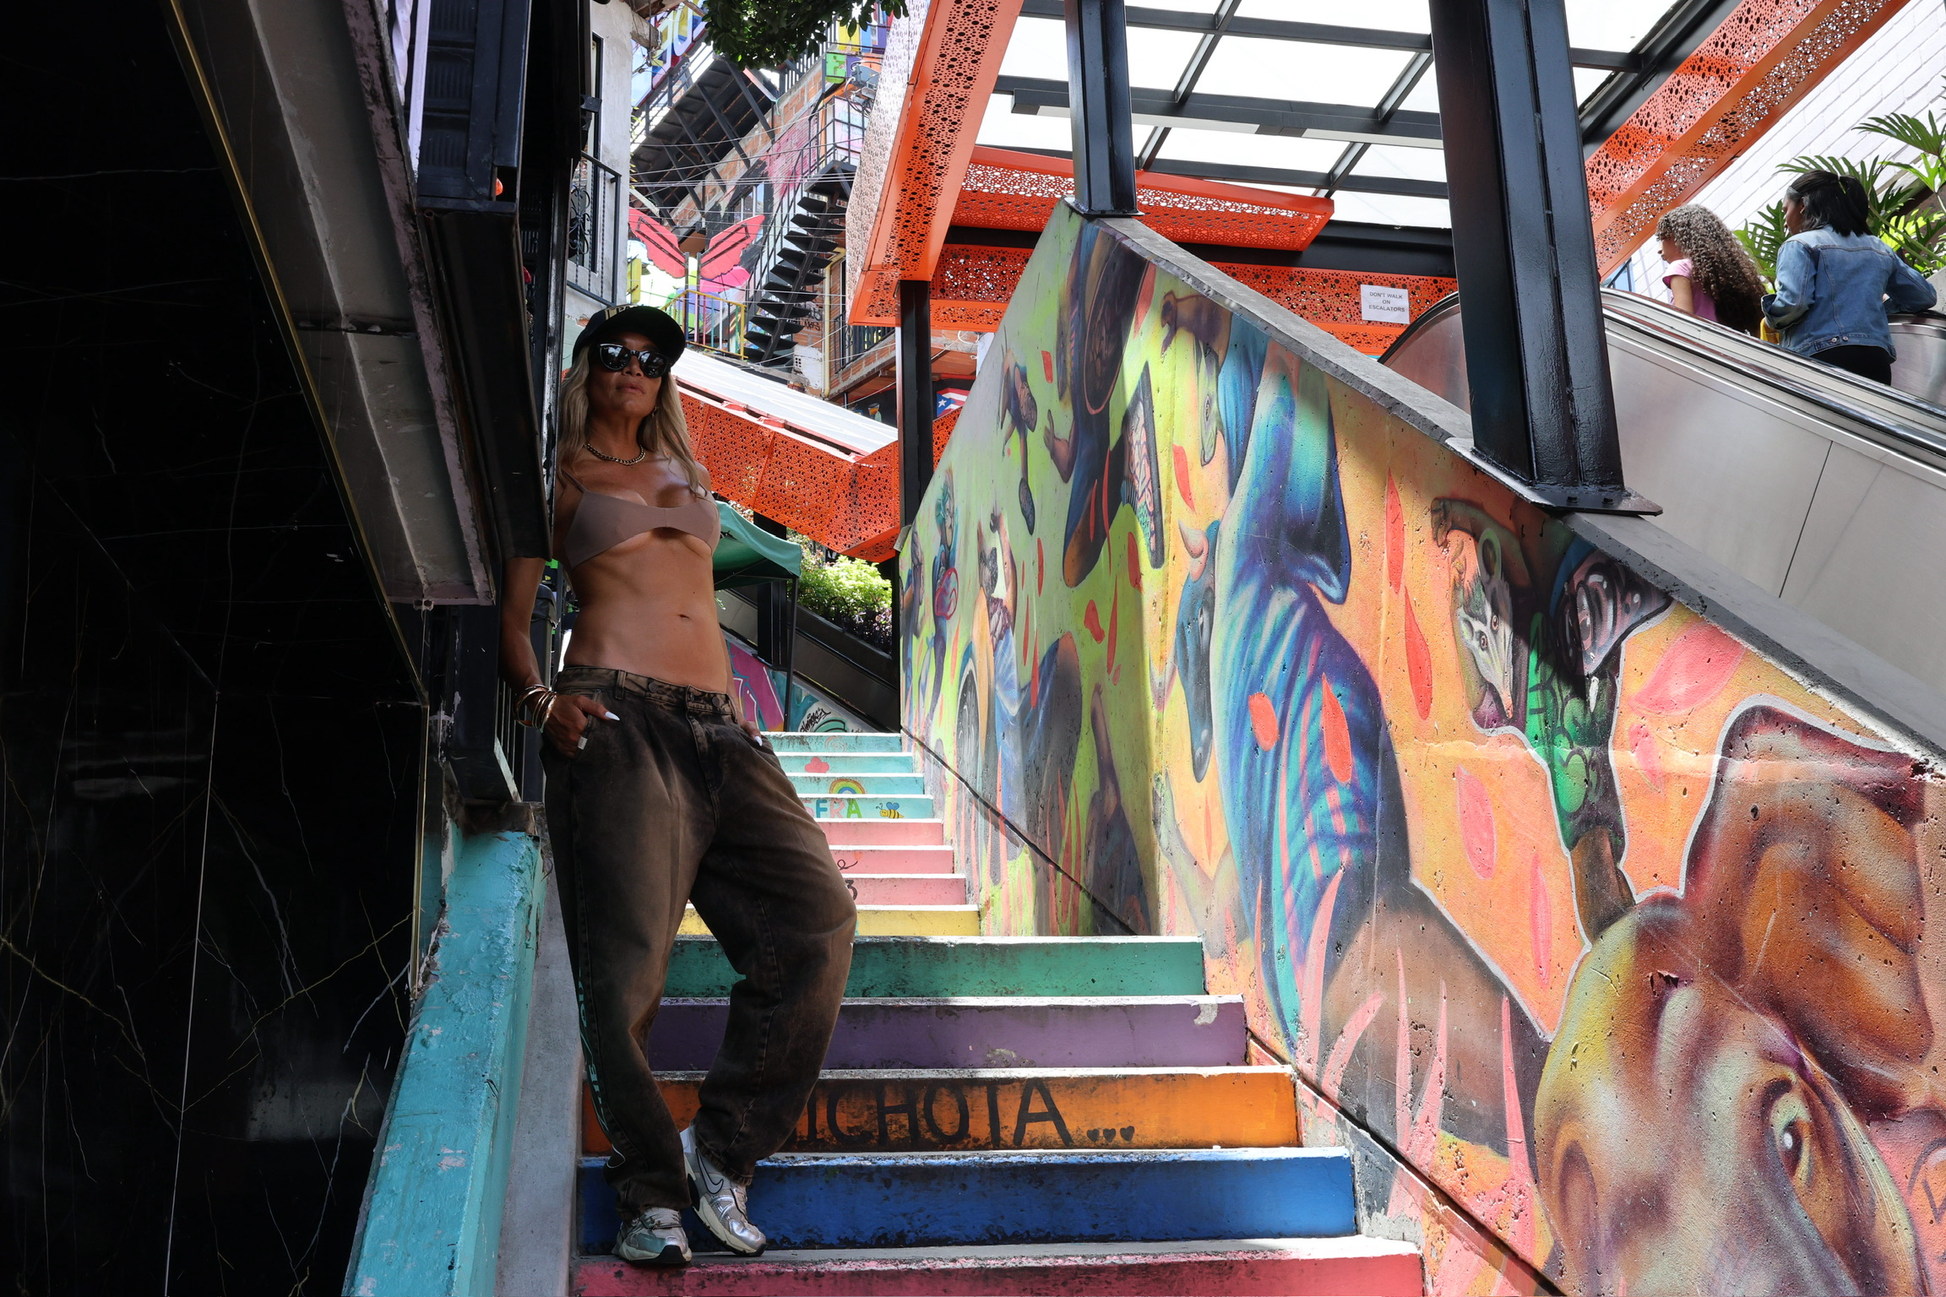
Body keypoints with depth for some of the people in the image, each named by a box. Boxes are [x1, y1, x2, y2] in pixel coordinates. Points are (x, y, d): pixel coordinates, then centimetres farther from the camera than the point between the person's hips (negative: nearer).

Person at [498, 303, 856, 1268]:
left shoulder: (683, 473, 27)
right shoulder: (561, 479, 13)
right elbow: (510, 618, 7)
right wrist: (542, 700, -8)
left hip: (714, 727, 5)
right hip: (616, 720, -5)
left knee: (818, 915, -10)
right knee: (625, 959, -13)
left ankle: (721, 1148, -3)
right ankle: (651, 1193, -2)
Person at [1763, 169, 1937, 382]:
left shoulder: (1799, 245, 3)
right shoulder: (1878, 249, 22)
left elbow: (1792, 303, -12)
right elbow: (1925, 297, 28)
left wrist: (1772, 318, 9)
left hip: (1823, 358, -6)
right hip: (1876, 363, 6)